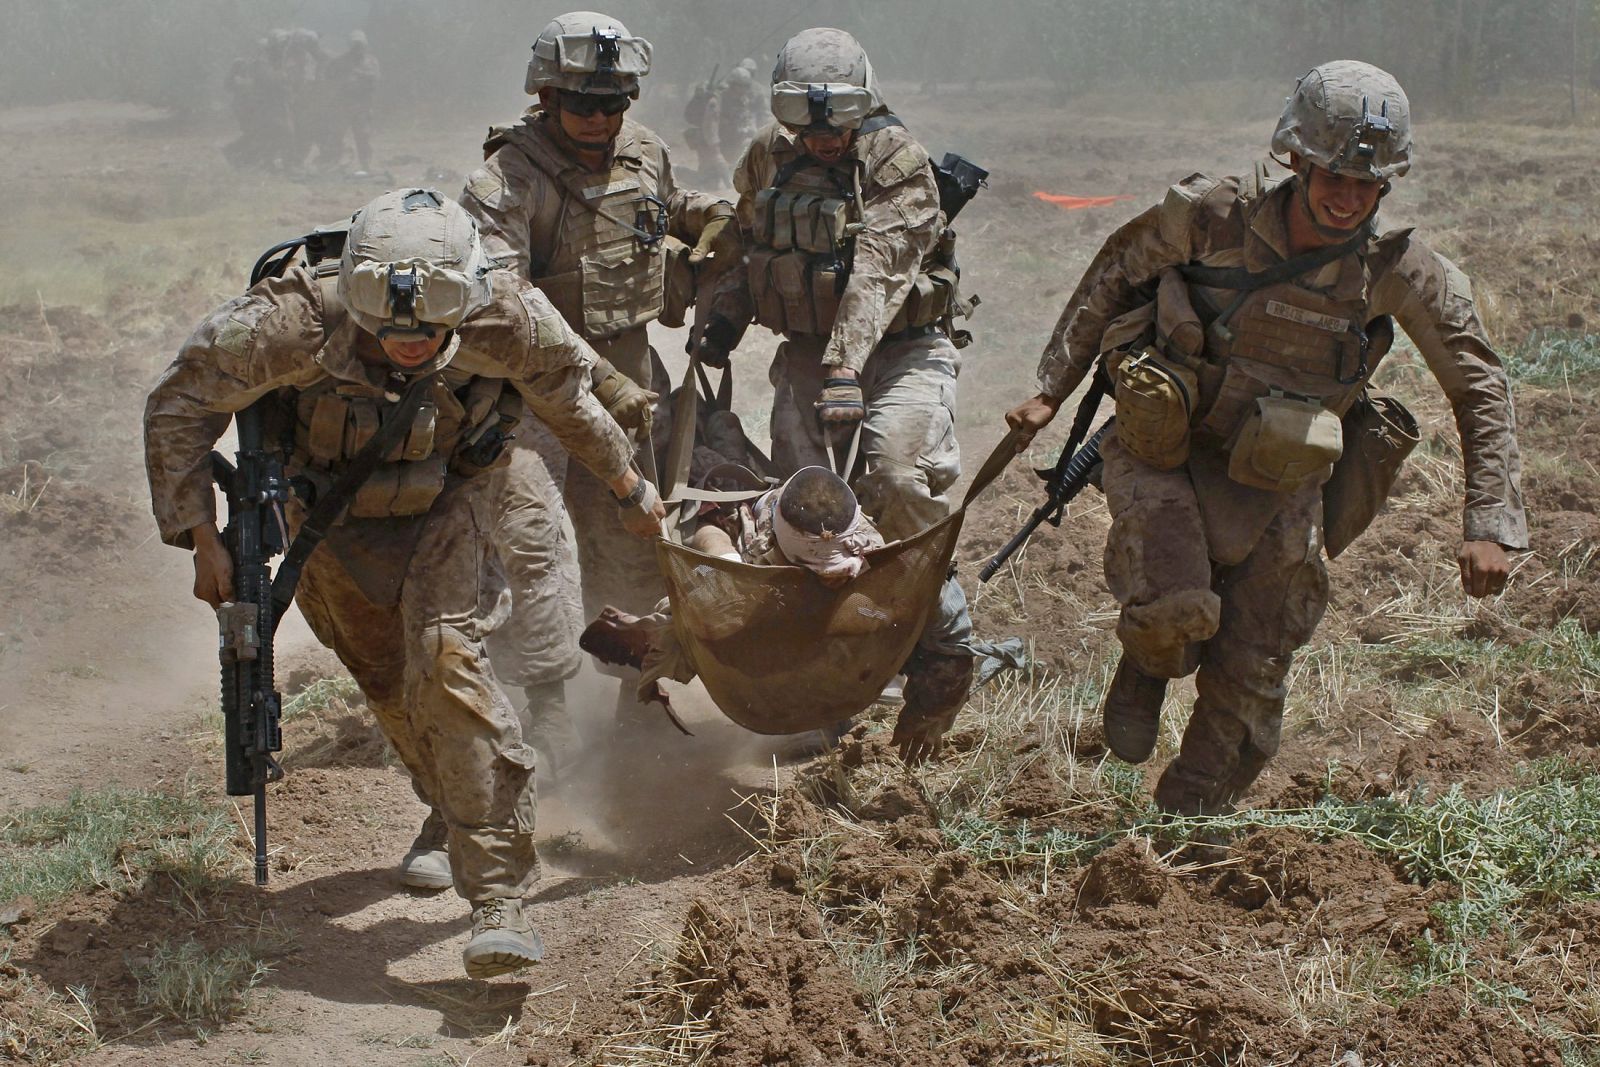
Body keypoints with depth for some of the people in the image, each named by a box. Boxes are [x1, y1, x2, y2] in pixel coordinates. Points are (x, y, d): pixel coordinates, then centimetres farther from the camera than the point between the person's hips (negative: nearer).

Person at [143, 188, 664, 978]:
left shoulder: (507, 320, -31)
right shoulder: (297, 323, -36)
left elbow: (568, 394, -6)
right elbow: (179, 407, -20)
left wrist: (628, 484, 8)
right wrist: (201, 537, -20)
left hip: (442, 505, -1)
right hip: (331, 518, 1)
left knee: (446, 662, -21)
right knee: (386, 679, 14)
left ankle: (498, 897, -20)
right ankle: (453, 808, 45)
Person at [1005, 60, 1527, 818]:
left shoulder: (1399, 269, -16)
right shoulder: (1209, 215, -18)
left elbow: (1479, 388, -6)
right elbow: (1116, 274, 1)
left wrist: (1490, 524, -13)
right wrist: (1052, 389, 2)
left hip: (1276, 483, 2)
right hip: (1164, 454, -2)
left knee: (1248, 684, 3)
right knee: (1176, 610, -26)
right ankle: (1147, 665, 13)